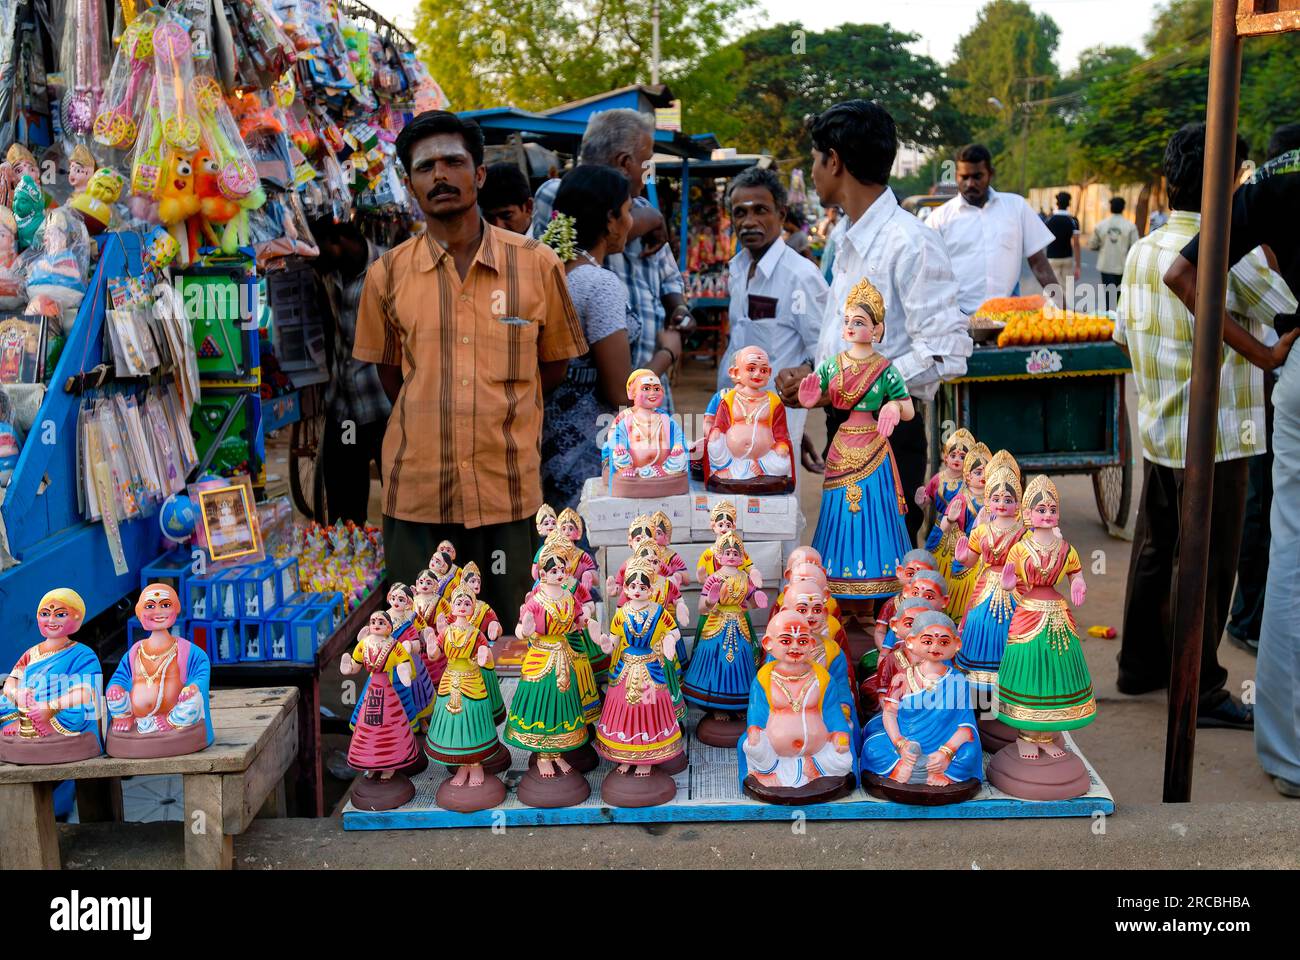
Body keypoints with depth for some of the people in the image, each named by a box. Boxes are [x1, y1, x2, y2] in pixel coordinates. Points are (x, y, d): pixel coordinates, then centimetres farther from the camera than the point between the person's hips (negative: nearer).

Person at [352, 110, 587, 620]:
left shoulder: (538, 264, -1)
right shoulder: (388, 273, 1)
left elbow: (554, 364, 9)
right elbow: (389, 372, 13)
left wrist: (501, 420, 8)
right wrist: (433, 424, 11)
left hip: (509, 488, 0)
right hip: (415, 488, 1)